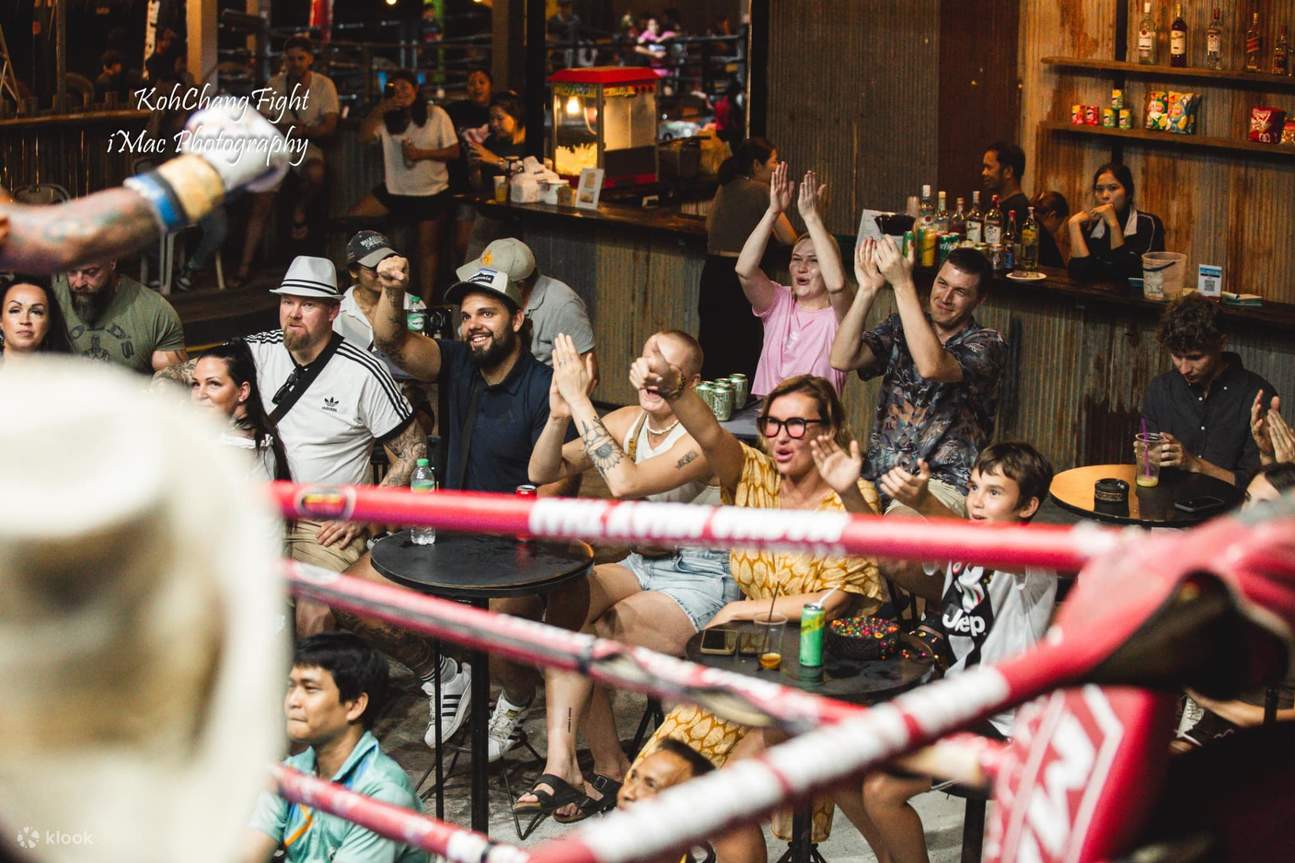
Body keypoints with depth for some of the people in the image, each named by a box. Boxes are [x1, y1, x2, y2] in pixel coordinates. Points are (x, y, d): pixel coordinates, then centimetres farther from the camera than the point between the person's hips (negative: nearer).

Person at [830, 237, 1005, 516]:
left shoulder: (988, 344, -2)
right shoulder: (900, 328, 13)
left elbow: (931, 366, -24)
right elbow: (842, 359, -3)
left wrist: (902, 283, -23)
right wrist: (868, 289, -11)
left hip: (943, 480, -5)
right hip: (877, 473, 5)